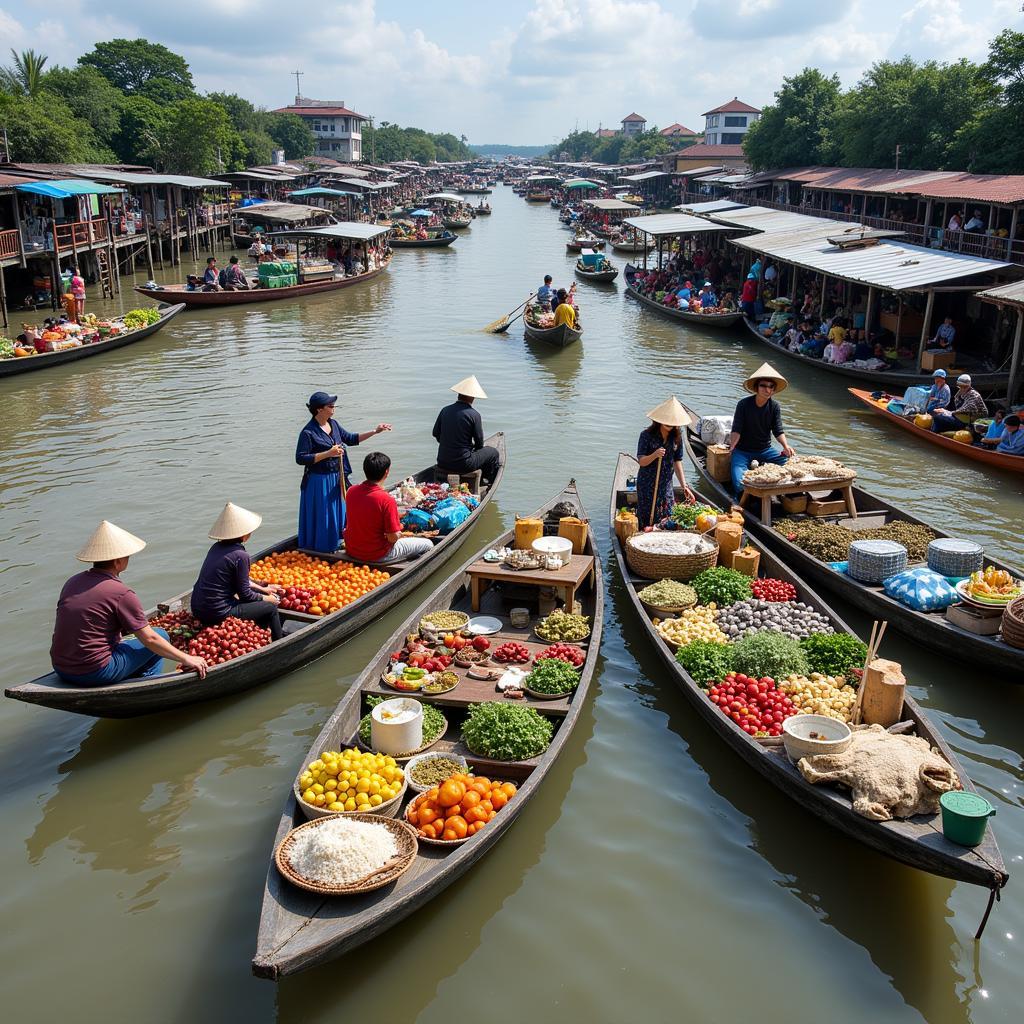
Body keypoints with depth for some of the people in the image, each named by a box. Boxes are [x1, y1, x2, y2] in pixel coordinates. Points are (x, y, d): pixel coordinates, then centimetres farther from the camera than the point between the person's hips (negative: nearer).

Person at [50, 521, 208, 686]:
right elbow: (149, 639, -12)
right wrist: (186, 659, -2)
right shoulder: (121, 593, -15)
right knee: (161, 635, 6)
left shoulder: (72, 582, 6)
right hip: (95, 674, -7)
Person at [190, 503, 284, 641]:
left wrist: (263, 589, 24)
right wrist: (266, 598, 6)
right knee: (271, 607, 7)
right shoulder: (240, 555, -18)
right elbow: (245, 594, -12)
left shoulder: (217, 547, 7)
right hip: (217, 615, -9)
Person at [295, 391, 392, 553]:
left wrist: (375, 431, 11)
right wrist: (328, 453, -24)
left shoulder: (333, 424, 5)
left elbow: (351, 439, 17)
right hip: (319, 483, -8)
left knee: (336, 515, 16)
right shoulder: (308, 432, -17)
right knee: (321, 520, 0)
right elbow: (300, 458, -19)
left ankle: (332, 548, 29)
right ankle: (319, 550, 13)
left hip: (336, 480, 8)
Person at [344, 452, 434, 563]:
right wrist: (399, 533, 0)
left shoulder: (351, 491, -6)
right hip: (377, 556, -7)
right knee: (427, 544, 7)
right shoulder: (387, 500, -26)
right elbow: (393, 538, -23)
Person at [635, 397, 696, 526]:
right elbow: (641, 461, -13)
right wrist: (654, 455, -34)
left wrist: (684, 486, 1)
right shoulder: (647, 435, -12)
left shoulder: (676, 436, -1)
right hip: (647, 484, -3)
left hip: (666, 484, 3)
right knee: (647, 520, 2)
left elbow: (677, 462, 4)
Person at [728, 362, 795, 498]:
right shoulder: (743, 404, -13)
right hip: (743, 451, -4)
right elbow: (736, 430, -15)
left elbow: (778, 431, -5)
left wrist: (785, 446, -24)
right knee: (739, 484, -30)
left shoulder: (775, 407, -3)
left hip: (765, 450, 4)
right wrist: (732, 444, -36)